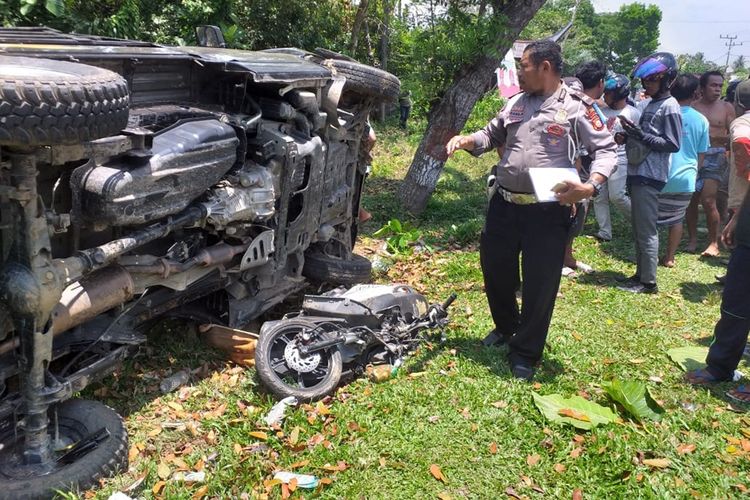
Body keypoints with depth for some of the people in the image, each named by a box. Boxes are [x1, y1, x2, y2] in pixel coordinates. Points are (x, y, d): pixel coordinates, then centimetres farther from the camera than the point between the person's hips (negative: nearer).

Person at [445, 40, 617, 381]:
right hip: (504, 204, 6)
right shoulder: (515, 103, 11)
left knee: (540, 285, 2)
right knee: (495, 269, 17)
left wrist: (591, 186, -22)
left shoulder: (577, 107, -5)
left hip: (547, 211, -5)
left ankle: (525, 353, 20)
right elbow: (491, 135, 22)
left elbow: (606, 150, -5)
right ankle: (506, 326, 44)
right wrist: (465, 141, 1)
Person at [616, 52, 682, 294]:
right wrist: (628, 136, 6)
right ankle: (641, 273, 25)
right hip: (638, 173, 9)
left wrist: (642, 136, -20)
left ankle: (648, 281, 3)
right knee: (638, 228, 15)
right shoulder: (651, 104, 16)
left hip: (649, 176, -9)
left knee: (646, 230, -4)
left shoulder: (670, 107, -11)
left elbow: (673, 144, -15)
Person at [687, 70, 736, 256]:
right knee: (691, 199, 4)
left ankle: (714, 243, 0)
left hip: (715, 156, -1)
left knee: (708, 200, -10)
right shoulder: (692, 107, 5)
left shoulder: (726, 107, 6)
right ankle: (693, 239, 16)